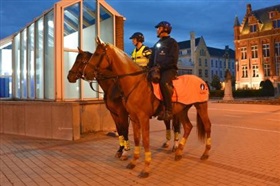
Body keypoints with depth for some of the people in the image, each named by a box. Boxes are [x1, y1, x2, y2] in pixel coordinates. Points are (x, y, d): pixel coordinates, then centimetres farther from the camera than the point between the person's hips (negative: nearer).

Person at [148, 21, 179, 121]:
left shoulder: (172, 42, 4)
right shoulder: (157, 44, 26)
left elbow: (173, 59, -10)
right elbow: (152, 58, 24)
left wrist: (160, 66, -20)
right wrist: (149, 67, 5)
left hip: (169, 69, -8)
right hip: (157, 69, 8)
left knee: (164, 82, -36)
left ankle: (168, 110, -32)